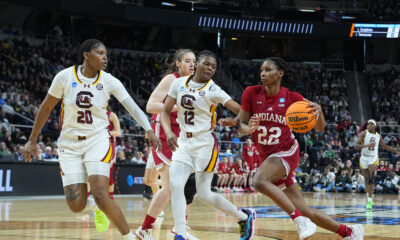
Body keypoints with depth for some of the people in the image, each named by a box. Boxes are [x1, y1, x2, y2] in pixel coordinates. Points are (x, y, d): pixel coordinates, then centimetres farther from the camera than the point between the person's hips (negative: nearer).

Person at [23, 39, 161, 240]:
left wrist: (149, 129, -30)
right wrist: (32, 140, 6)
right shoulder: (65, 76, -8)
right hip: (70, 144, 1)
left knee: (101, 196, -20)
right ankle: (97, 207, 30)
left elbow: (132, 107, -13)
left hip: (98, 141, -1)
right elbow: (46, 108, 3)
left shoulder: (109, 81, -5)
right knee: (76, 205, -6)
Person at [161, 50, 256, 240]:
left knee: (204, 194, -1)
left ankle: (244, 217, 20)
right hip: (184, 142, 4)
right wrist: (169, 133, -11)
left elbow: (241, 111, -16)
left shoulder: (213, 90, -9)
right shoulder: (179, 84, 3)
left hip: (205, 144, -4)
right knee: (175, 185, -13)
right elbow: (165, 112, 7)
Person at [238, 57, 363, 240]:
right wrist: (249, 129, -24)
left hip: (287, 152, -3)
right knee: (305, 211, 4)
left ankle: (299, 219, -25)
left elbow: (319, 128, -1)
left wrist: (318, 111, -22)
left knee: (259, 181, -35)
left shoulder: (291, 98, -6)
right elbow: (241, 126, 0)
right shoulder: (251, 93, -2)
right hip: (268, 157, 4)